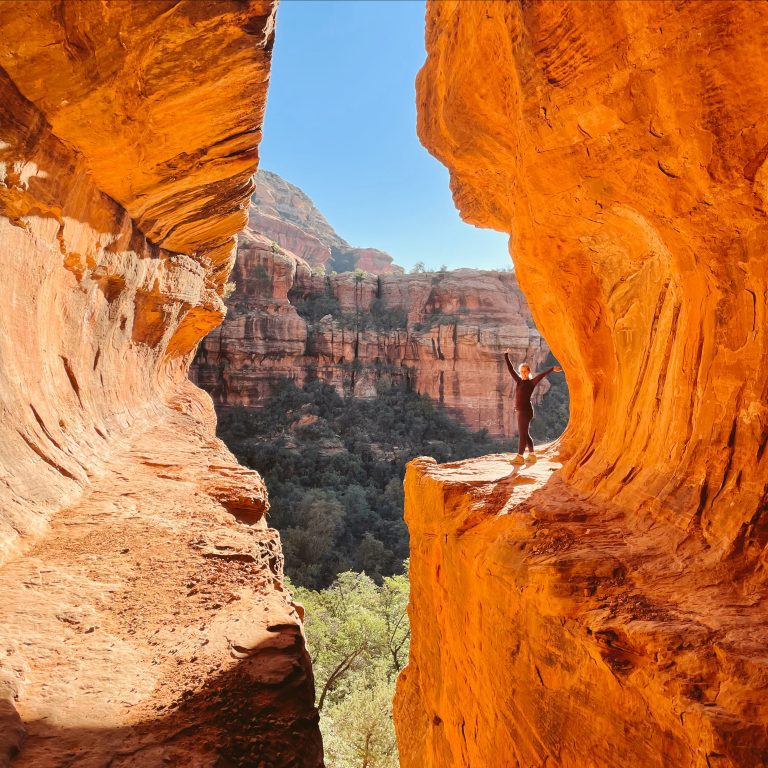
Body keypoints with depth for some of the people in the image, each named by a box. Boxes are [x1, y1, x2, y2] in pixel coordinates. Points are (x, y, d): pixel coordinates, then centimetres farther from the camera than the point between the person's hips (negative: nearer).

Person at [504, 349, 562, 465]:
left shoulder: (532, 382, -4)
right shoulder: (518, 381, 12)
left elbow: (542, 375, -19)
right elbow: (511, 369, 18)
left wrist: (552, 369, -31)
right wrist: (506, 355, 20)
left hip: (526, 410, -8)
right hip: (520, 411, 8)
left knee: (522, 434, -8)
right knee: (525, 434, 13)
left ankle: (519, 457, -6)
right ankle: (532, 455, 22)